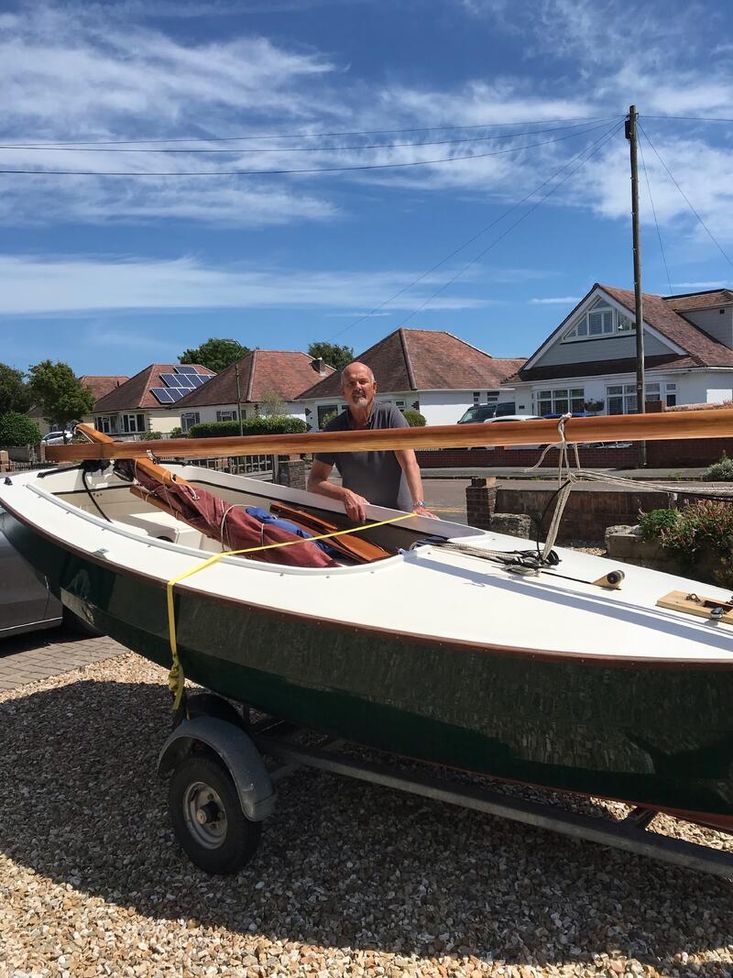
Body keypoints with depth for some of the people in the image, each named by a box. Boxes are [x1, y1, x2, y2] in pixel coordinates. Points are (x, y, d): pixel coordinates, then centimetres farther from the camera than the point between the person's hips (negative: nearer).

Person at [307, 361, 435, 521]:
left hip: (400, 513, -2)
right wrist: (345, 494, -22)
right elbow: (314, 481, -2)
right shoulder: (334, 428, -1)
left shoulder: (390, 415, -6)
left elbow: (410, 463, -16)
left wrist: (419, 505, -32)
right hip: (357, 516, 2)